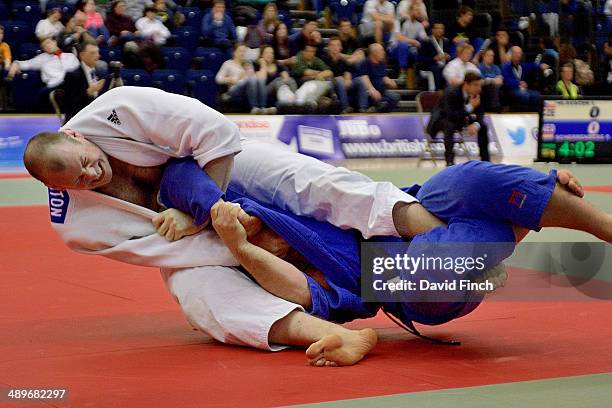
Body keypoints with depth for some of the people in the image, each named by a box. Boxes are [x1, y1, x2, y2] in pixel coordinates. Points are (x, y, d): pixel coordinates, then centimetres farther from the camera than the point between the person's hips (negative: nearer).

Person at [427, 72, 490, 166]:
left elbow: (480, 115, -7)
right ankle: (449, 160, -33)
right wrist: (470, 106, -40)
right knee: (450, 125, -38)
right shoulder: (451, 92, -32)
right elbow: (451, 116, -41)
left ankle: (485, 160, 4)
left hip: (460, 117, 7)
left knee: (483, 126, -5)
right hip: (441, 118, -7)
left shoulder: (476, 93, -13)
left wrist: (476, 125, -30)